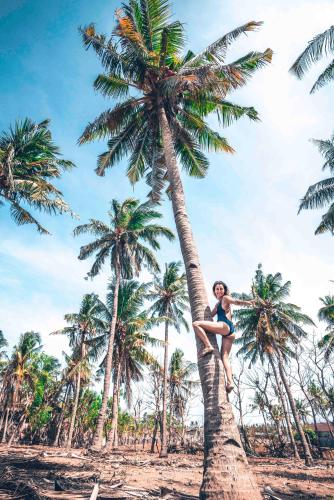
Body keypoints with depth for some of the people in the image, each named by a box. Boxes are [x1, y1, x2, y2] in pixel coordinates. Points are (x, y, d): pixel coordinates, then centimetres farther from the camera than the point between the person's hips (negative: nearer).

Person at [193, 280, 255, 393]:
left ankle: (208, 346, -19)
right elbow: (210, 315, 37)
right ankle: (230, 382, -7)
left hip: (225, 326, -9)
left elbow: (236, 301, -14)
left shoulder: (226, 298, 6)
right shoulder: (218, 304, 30)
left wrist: (246, 302, -33)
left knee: (196, 324, -15)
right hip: (229, 332, 9)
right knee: (225, 357, 3)